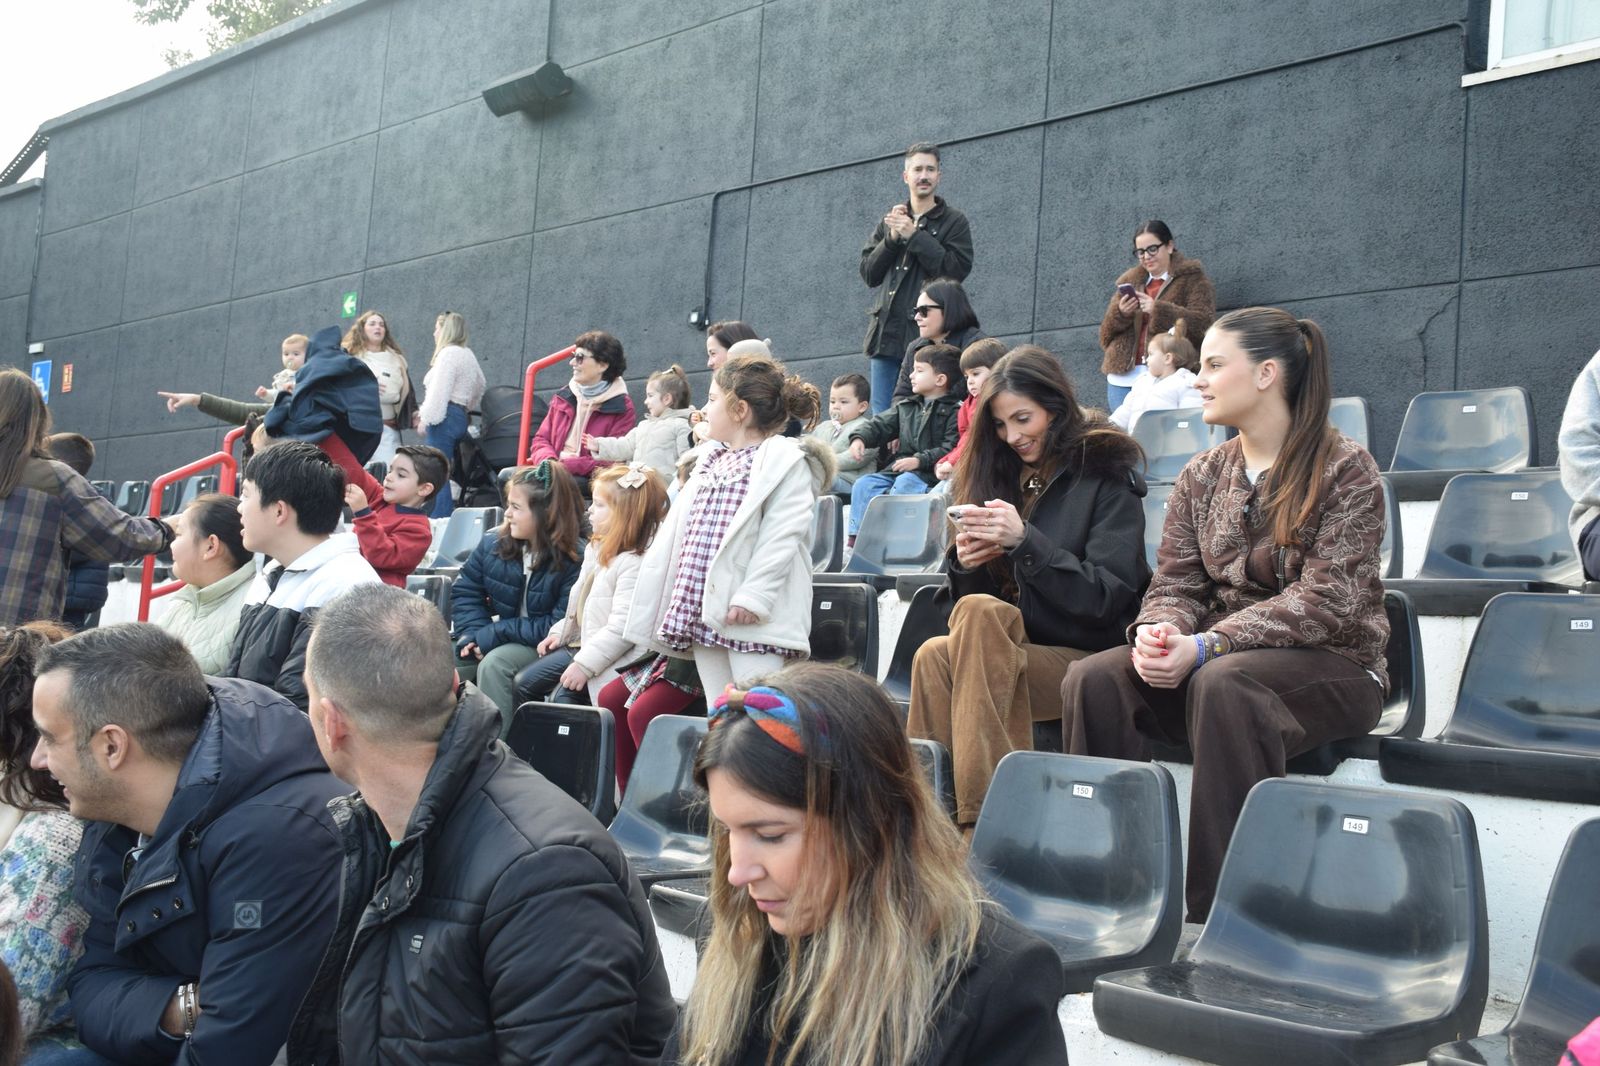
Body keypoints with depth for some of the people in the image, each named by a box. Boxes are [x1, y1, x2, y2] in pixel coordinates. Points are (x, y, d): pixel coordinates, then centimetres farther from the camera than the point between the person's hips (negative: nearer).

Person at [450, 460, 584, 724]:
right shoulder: (494, 542, -1)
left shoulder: (576, 560, -20)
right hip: (498, 640, 6)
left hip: (543, 646, -6)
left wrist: (494, 634, -21)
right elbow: (465, 592, 6)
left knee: (494, 664, -32)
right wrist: (474, 634, -13)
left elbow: (559, 627, -23)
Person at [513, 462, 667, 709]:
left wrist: (585, 665, -26)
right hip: (581, 644, 10)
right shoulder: (598, 548, 10)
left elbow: (622, 628, -27)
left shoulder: (636, 564, -24)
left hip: (610, 658, -10)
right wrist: (560, 632, 17)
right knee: (523, 683, 8)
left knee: (563, 696, -22)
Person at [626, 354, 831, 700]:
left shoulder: (786, 461, -6)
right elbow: (678, 528, 20)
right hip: (701, 605, 8)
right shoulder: (711, 462, 19)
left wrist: (753, 596, -23)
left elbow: (782, 535, -16)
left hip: (751, 617, -8)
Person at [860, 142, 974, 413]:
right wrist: (892, 238, -5)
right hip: (887, 332, 4)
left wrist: (914, 236, -10)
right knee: (881, 417, 3)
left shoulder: (954, 222, 6)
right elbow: (869, 274, 10)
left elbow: (957, 270, -9)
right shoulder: (889, 221, 18)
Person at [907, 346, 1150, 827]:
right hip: (1007, 652, 4)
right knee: (935, 655, -28)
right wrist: (967, 563, -5)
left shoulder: (1107, 478, 0)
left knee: (980, 614, -31)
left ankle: (977, 816, -31)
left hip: (1085, 658, -4)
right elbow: (968, 595, 18)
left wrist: (1024, 541, -18)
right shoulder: (1000, 476, 15)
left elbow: (1106, 598, -10)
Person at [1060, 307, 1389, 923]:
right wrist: (1158, 631, -18)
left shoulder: (1344, 470, -7)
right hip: (1217, 657, 5)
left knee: (1222, 682, -38)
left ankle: (1220, 908, -31)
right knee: (1095, 677, -22)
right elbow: (1175, 582, 7)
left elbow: (1326, 601, -16)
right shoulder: (1202, 477, 11)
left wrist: (1205, 646, -25)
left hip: (1331, 665, -5)